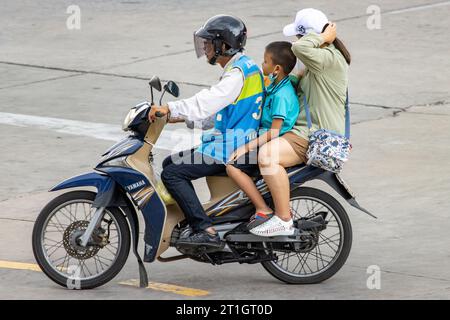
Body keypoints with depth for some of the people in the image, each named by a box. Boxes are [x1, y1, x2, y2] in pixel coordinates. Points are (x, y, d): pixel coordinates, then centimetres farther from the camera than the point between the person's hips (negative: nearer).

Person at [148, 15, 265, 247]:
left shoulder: (238, 72, -18)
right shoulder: (242, 67, 16)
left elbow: (208, 102, -30)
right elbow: (211, 102, 24)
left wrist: (170, 109, -33)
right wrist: (177, 114, 19)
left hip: (231, 148, -10)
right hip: (225, 140, 10)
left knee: (172, 174, -17)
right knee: (170, 163, 15)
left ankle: (205, 230, -23)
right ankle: (191, 220, 14)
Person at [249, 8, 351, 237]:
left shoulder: (329, 59, -19)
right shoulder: (323, 58, 15)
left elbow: (299, 48, -37)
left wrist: (322, 37, -22)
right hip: (306, 130, 12)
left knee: (267, 155, -29)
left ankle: (283, 218, -24)